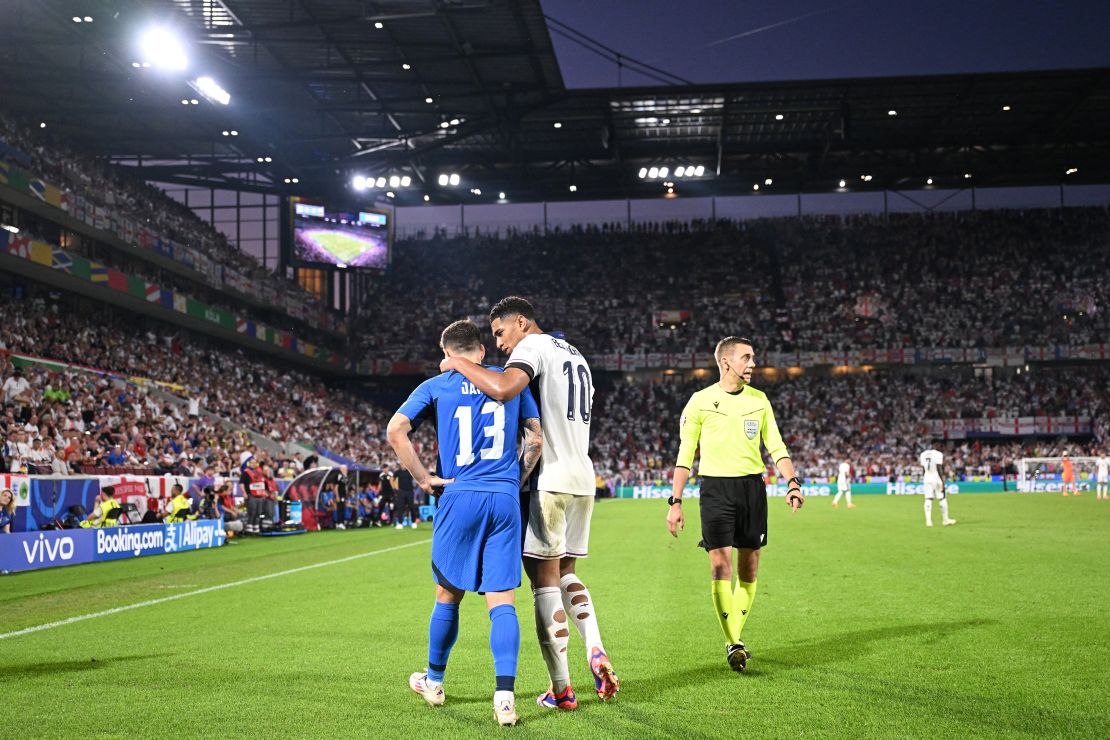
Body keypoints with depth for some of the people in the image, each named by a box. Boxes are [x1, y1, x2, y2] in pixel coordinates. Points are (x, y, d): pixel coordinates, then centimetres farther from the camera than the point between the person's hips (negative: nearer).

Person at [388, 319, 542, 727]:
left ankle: (434, 681, 30)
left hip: (460, 498, -1)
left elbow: (395, 430, -5)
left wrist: (423, 478, 0)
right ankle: (504, 694, -10)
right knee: (501, 601, 1)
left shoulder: (435, 386, 4)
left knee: (448, 597, 14)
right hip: (506, 499, 1)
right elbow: (536, 438, 10)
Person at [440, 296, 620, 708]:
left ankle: (561, 689, 1)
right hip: (583, 477, 9)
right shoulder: (575, 355, 23)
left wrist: (458, 364, -11)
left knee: (544, 578, -1)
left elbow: (503, 389, -25)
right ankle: (596, 653, 2)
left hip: (549, 479, -8)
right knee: (564, 572, 19)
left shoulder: (533, 345, -5)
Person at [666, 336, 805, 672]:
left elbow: (776, 446, 12)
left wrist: (792, 482, -4)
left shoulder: (759, 400, 10)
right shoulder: (700, 401, 0)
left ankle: (736, 636, 20)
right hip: (715, 488, -4)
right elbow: (684, 455, 2)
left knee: (749, 566, 6)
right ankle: (733, 645, -9)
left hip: (752, 486, 4)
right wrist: (675, 502, -3)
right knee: (720, 564, -12)